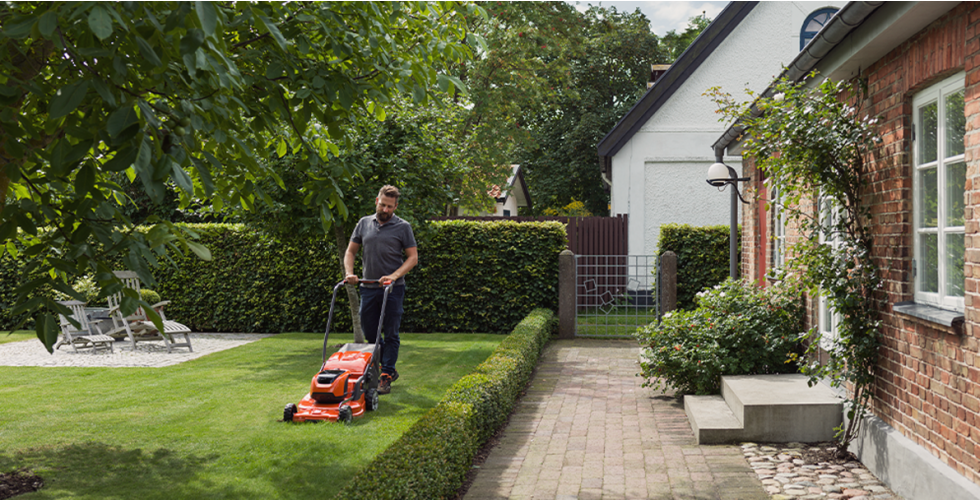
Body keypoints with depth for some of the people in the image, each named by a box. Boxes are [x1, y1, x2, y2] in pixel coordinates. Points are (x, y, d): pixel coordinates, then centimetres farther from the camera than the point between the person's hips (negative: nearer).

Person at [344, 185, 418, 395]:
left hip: (393, 289, -4)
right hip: (368, 288, 4)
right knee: (370, 333, 10)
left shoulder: (403, 227, -1)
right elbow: (350, 252, 14)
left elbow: (413, 257, -3)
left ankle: (386, 377, 5)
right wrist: (349, 273, -2)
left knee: (390, 334, -2)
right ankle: (389, 369, 26)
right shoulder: (364, 224, 10)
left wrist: (394, 276, -16)